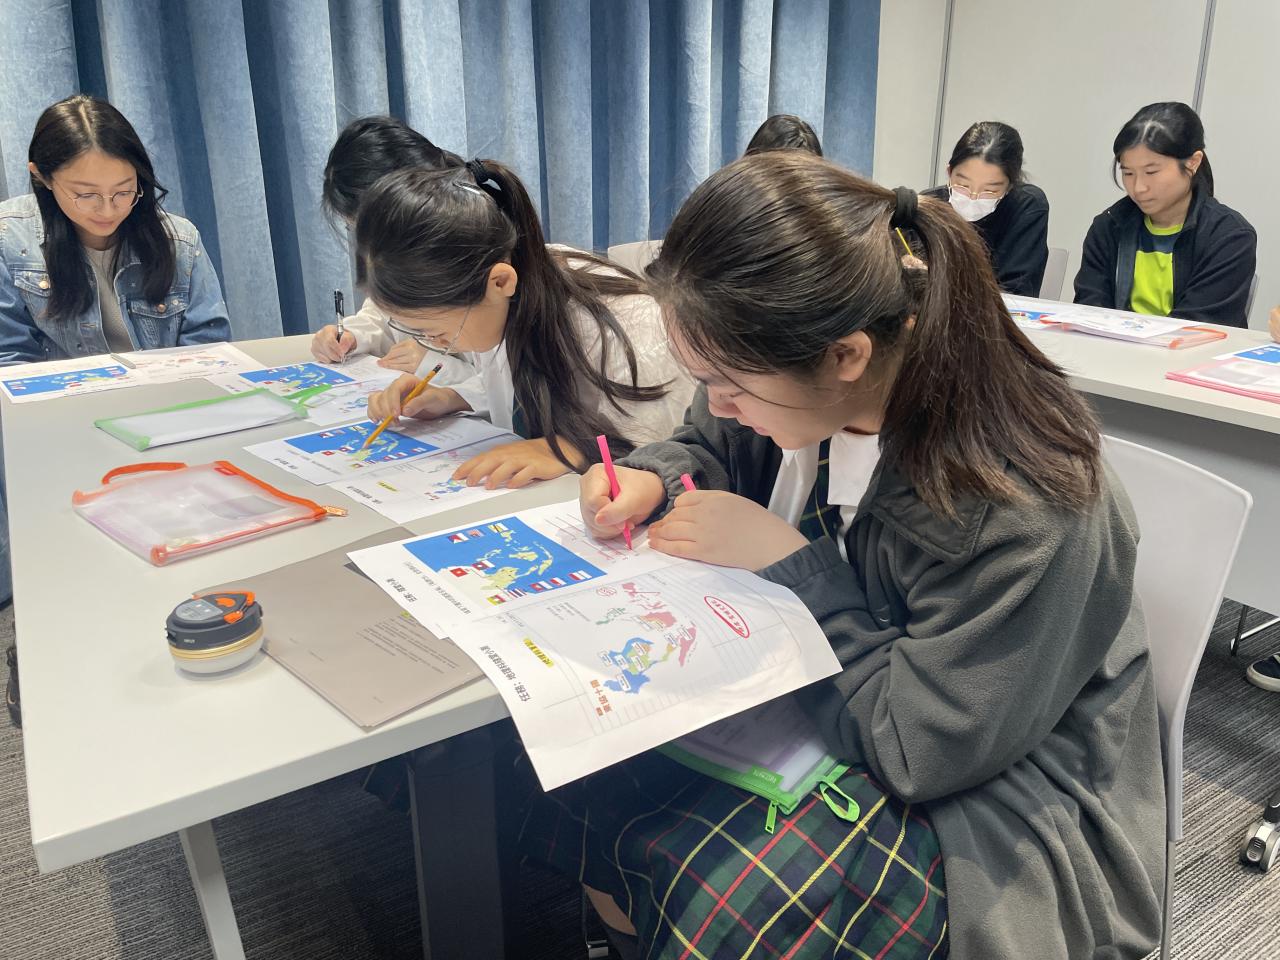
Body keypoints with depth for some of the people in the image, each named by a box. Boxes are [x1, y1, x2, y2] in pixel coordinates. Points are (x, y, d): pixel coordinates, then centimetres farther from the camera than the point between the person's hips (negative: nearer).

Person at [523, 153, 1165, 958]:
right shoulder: (816, 391, -13)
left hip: (977, 789, -6)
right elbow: (709, 443, 8)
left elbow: (922, 751, -27)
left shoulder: (1020, 512, -33)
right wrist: (649, 480, -14)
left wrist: (783, 558, -27)